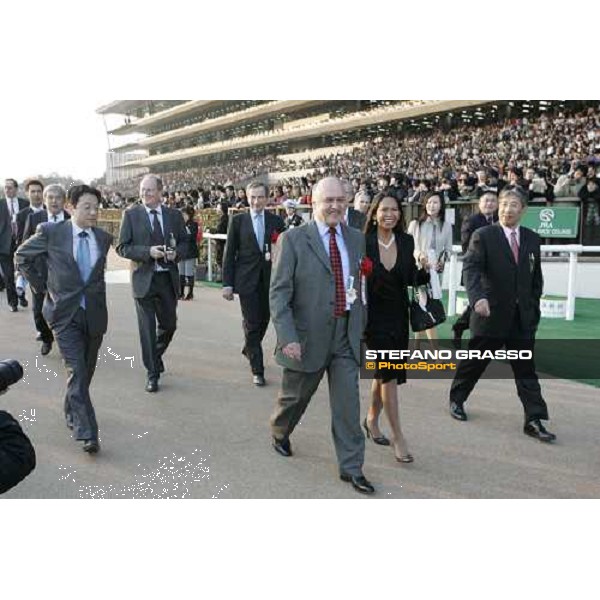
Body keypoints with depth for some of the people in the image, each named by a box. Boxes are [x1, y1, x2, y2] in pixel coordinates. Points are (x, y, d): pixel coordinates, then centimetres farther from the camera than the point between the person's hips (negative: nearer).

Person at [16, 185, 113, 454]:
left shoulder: (103, 238, 3)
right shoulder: (51, 232, -8)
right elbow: (22, 256, 6)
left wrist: (94, 292, 12)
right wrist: (41, 285, 3)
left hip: (94, 313, 4)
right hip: (65, 313, -4)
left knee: (86, 371, 15)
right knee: (76, 372, -10)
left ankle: (72, 412, 40)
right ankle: (87, 433, -8)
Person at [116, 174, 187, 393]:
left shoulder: (174, 215, 6)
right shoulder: (131, 215, -1)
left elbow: (184, 243, 13)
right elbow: (122, 247, -4)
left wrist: (176, 252, -10)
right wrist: (148, 252, -19)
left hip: (168, 278, 3)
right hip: (144, 278, -3)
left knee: (169, 325, 13)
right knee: (147, 328, 1)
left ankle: (156, 354, 42)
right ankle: (152, 373, 14)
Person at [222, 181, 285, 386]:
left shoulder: (276, 221, 5)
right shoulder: (238, 221, 0)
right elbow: (229, 254, 0)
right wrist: (227, 283, -5)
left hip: (270, 279, 3)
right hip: (247, 279, -2)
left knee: (264, 320, 13)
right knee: (252, 323, -1)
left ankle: (249, 349, 42)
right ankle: (257, 370, 7)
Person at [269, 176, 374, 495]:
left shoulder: (356, 238, 6)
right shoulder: (294, 239, -8)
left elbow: (361, 285, 13)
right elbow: (279, 293, -11)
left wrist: (361, 327, 9)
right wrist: (287, 337, -18)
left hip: (346, 334, 3)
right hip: (308, 335, -3)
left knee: (348, 402, 4)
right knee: (295, 395, 16)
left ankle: (351, 467, 19)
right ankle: (280, 432, 47)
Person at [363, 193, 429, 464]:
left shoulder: (406, 241, 1)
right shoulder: (363, 243, -11)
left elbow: (411, 279, 7)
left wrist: (427, 271, -11)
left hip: (398, 316, 5)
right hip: (374, 316, -4)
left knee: (384, 373, 15)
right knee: (389, 374, -6)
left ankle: (372, 419, 38)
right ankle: (397, 436, 4)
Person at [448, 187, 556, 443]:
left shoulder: (532, 239, 8)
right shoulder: (483, 235, -7)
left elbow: (536, 277, 14)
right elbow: (471, 268, -19)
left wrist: (533, 305, 9)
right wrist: (477, 297, -35)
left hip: (523, 317, 4)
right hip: (491, 314, -3)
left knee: (526, 369, 4)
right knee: (474, 362, 11)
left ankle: (534, 420, 8)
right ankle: (456, 399, 32)